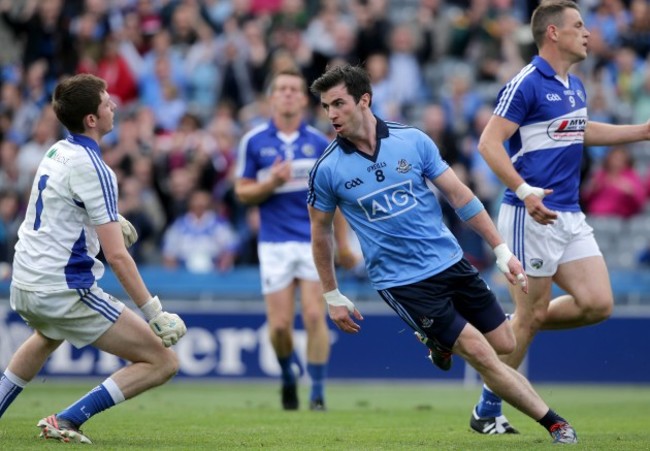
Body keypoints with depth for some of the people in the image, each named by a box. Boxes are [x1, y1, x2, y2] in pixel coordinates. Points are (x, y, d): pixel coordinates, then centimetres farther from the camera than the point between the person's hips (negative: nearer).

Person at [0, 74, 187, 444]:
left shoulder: (57, 151, 9)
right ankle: (66, 421, -9)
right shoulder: (93, 169, -17)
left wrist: (109, 219, 42)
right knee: (163, 362, -8)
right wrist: (155, 312, -18)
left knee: (48, 337, 44)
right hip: (64, 291, -9)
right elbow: (116, 256, -21)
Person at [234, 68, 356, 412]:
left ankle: (317, 393, -3)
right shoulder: (254, 141, 1)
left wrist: (341, 242, 10)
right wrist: (271, 182, -16)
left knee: (314, 316, -10)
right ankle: (288, 378, 27)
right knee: (279, 325, -2)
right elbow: (242, 192, 4)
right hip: (275, 244, 0)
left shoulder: (319, 142, 4)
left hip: (314, 240, 0)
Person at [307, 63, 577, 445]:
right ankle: (555, 423, 1)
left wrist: (502, 251, -2)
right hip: (402, 282, -3)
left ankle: (439, 339, 34)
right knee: (481, 354, -11)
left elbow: (459, 196, 0)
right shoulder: (327, 170, -8)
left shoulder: (413, 140, -4)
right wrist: (332, 297, 8)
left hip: (451, 261, 3)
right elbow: (321, 232, 6)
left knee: (505, 344, 6)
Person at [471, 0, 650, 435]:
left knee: (598, 304, -1)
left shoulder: (576, 86, 14)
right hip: (531, 217, -8)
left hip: (571, 216, 8)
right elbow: (489, 142, -17)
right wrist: (524, 191, -29)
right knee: (532, 315, -4)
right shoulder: (526, 84, -12)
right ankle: (487, 413, 9)